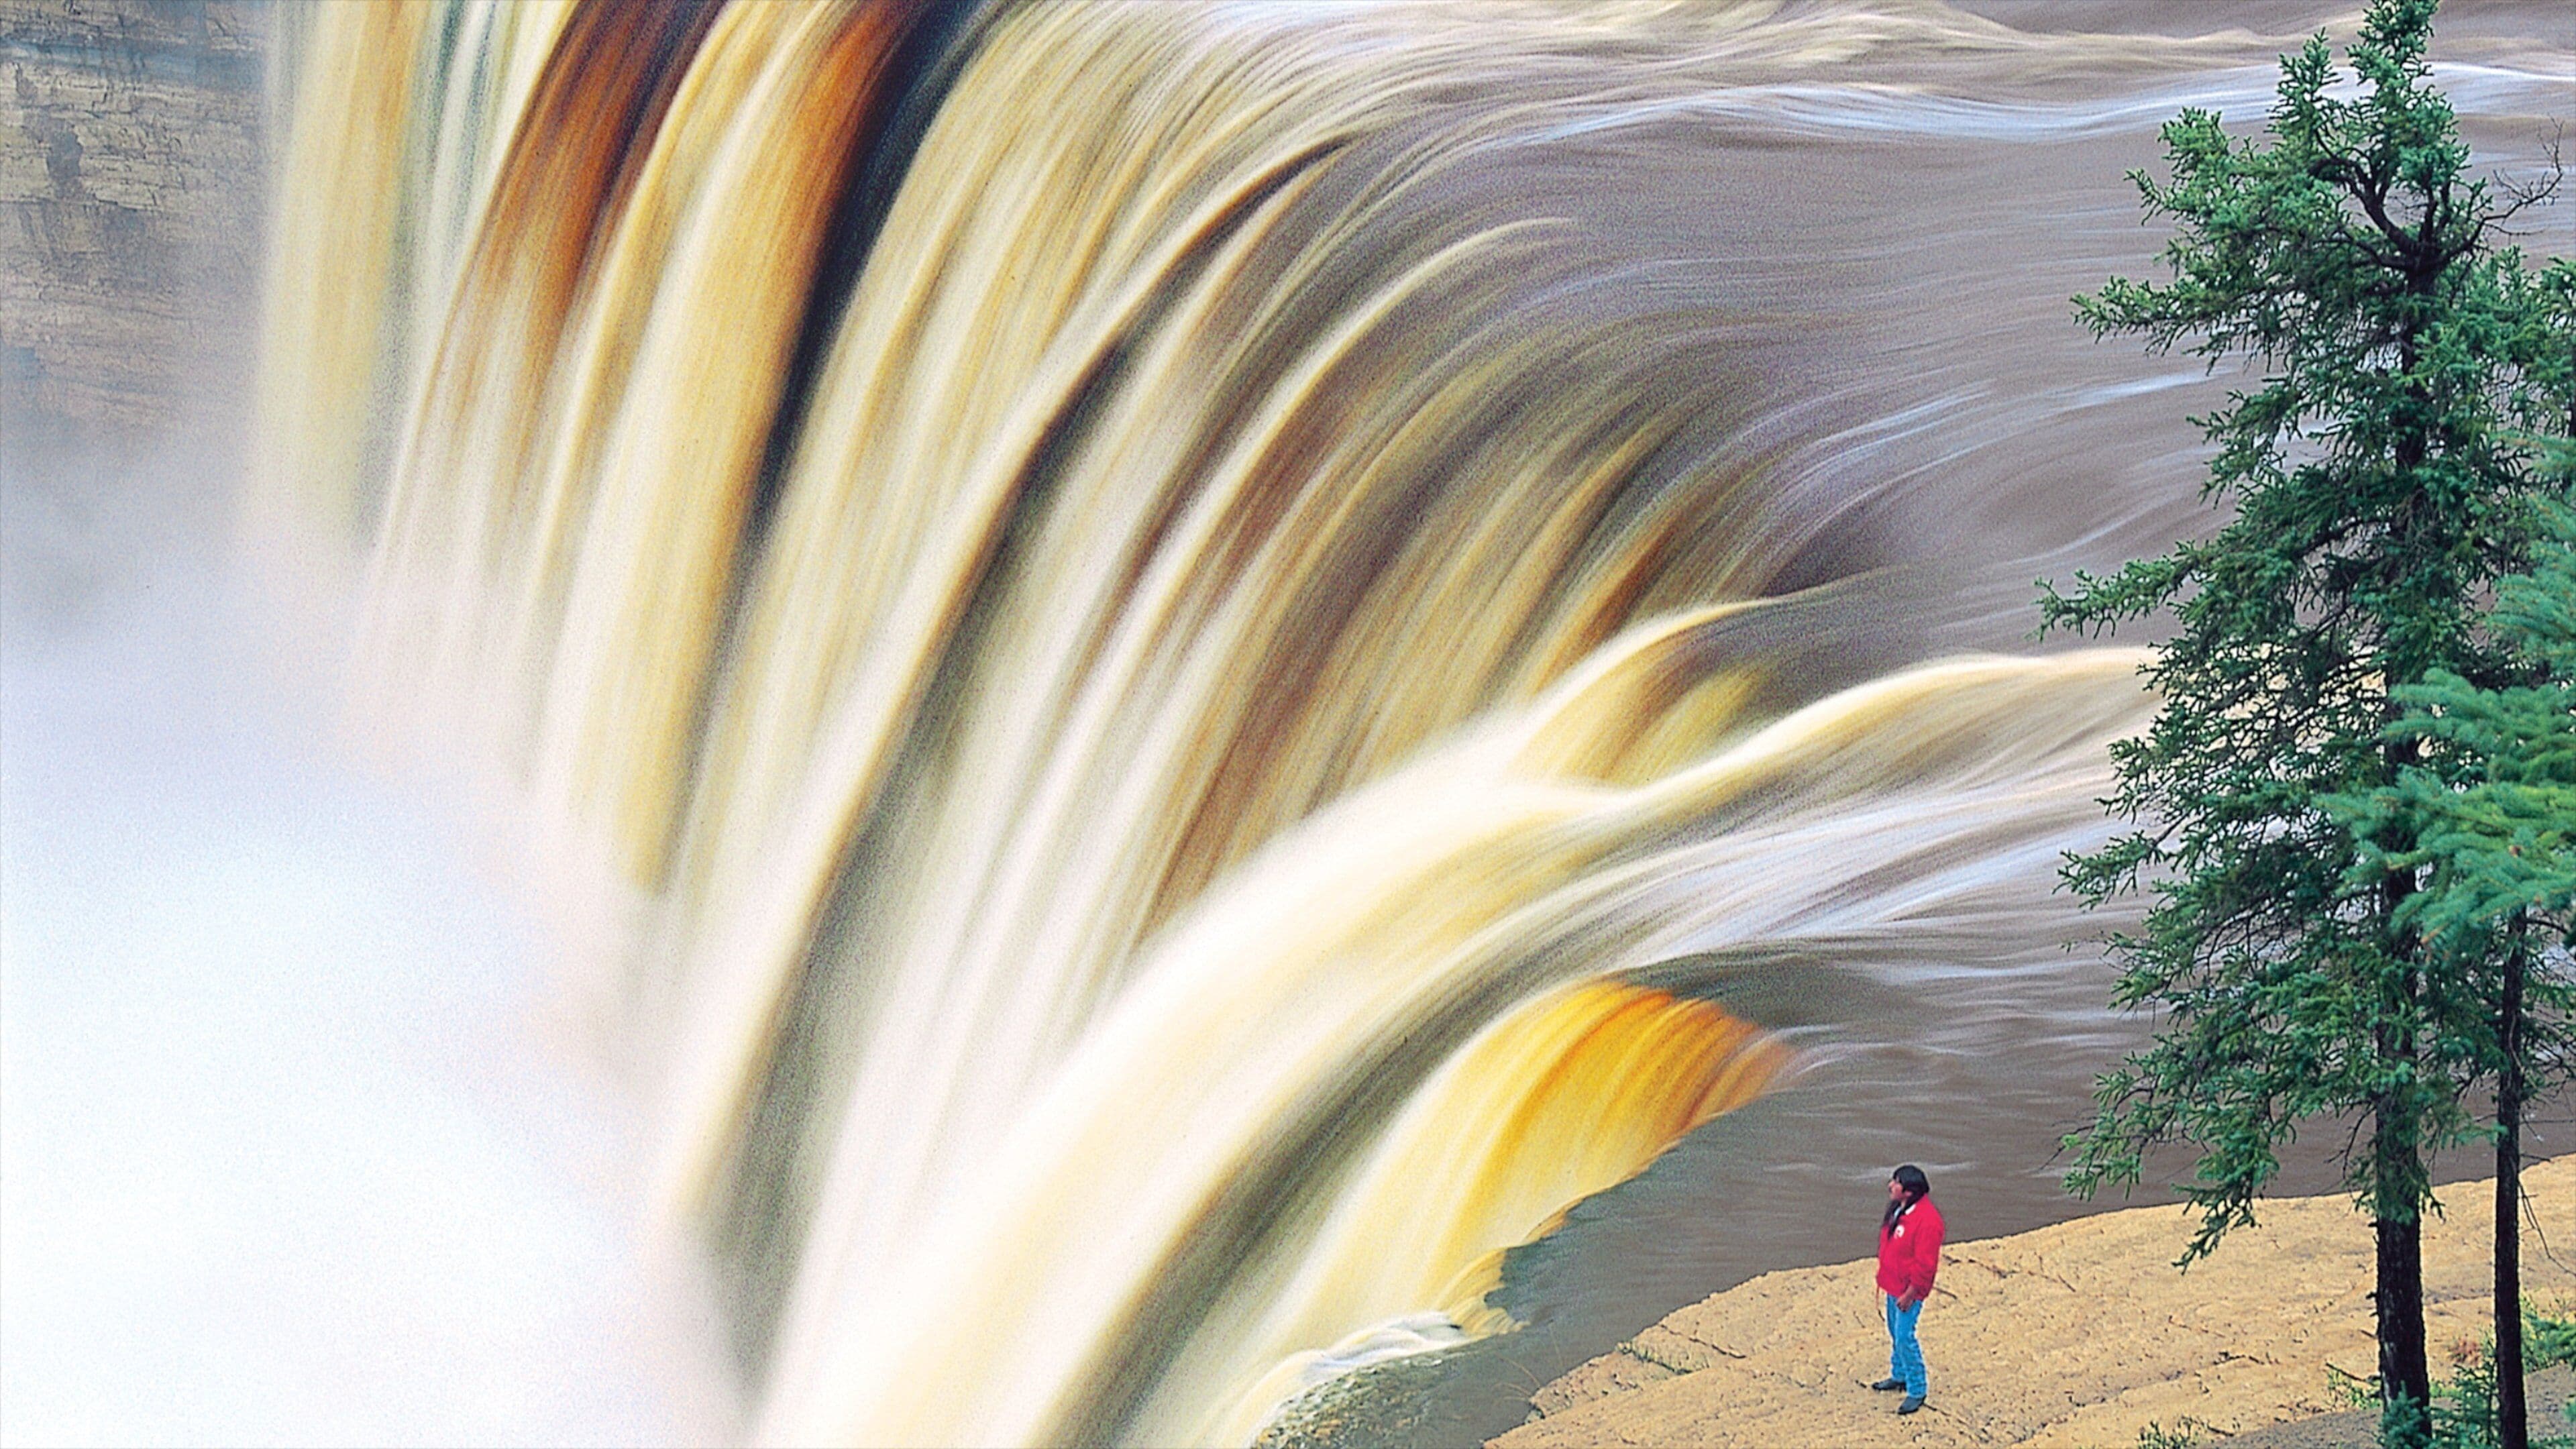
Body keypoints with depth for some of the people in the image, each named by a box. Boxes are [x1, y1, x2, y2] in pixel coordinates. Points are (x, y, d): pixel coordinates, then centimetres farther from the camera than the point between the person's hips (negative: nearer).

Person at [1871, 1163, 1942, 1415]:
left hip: (1909, 1290, -9)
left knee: (1905, 1338, -5)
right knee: (1895, 1333, 22)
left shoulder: (1927, 1220, -28)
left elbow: (1925, 1264, -24)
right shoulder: (1899, 1210, 2)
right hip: (1893, 1285, 9)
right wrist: (1883, 1276, 18)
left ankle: (1917, 1391, 6)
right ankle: (1900, 1375, 39)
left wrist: (1910, 1293, -20)